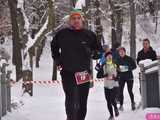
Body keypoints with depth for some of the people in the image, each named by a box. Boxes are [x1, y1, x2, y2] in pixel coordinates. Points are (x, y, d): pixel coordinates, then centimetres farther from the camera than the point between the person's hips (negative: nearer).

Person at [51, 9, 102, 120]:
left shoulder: (89, 34, 3)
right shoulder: (62, 34, 2)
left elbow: (99, 50, 14)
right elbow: (54, 46, 21)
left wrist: (92, 53, -5)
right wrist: (57, 59, 11)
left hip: (84, 73, 2)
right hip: (67, 72, -2)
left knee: (82, 102, 9)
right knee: (71, 98, -16)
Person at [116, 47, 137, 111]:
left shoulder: (129, 59, -3)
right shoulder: (118, 60, 4)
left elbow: (134, 66, -1)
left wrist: (129, 68, -16)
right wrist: (118, 69, -9)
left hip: (129, 77, -2)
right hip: (121, 77, 2)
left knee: (130, 91, 0)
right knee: (120, 91, -3)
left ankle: (133, 103, 21)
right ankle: (121, 105, 6)